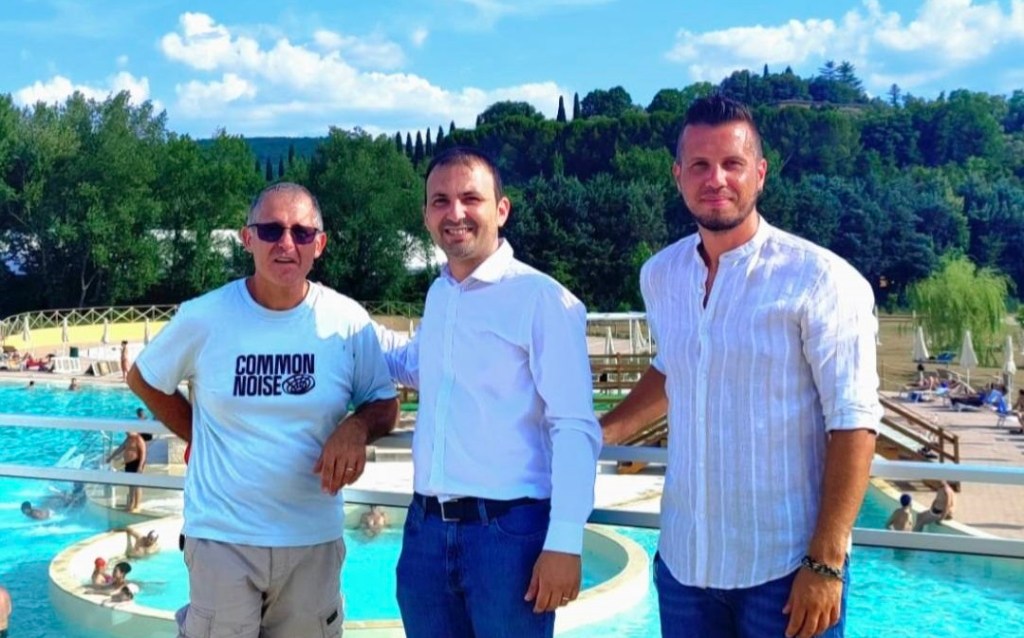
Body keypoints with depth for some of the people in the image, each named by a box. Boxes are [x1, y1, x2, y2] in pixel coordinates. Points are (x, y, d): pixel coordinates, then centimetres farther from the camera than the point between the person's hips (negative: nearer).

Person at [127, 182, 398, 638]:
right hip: (222, 537, -1)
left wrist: (357, 428, -17)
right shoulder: (205, 317, -7)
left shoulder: (348, 321, -6)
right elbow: (143, 380, 9)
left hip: (314, 539, 1)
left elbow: (384, 405, 4)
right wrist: (201, 438, 2)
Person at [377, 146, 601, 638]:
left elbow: (575, 429, -15)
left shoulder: (542, 298, -11)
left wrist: (564, 542, -20)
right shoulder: (436, 296, 10)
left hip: (507, 529, -6)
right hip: (426, 528, 7)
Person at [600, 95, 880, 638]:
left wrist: (825, 564, -17)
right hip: (683, 561, 5)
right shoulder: (660, 275, 3)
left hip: (786, 569, -5)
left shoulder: (819, 280, -13)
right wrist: (595, 434, 12)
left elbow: (853, 424, -14)